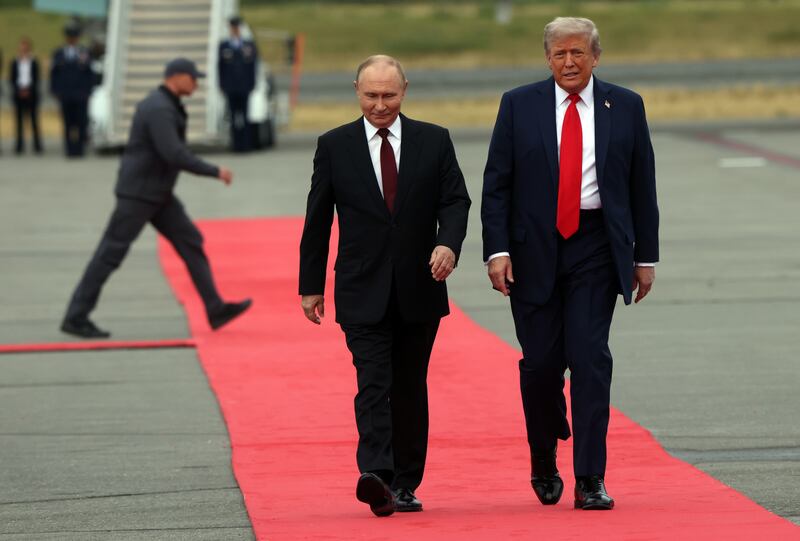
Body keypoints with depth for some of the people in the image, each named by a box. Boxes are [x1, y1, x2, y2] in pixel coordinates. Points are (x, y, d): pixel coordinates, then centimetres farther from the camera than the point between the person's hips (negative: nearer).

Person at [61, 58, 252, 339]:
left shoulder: (160, 104, 12)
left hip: (156, 193, 10)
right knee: (110, 253, -4)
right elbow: (174, 155, -29)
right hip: (139, 192, -10)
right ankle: (76, 318, 2)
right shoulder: (160, 109, -21)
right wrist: (215, 171, -21)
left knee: (190, 241, 4)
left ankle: (216, 310, 2)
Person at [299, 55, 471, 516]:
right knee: (374, 384, -15)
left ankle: (405, 485, 16)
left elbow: (456, 200, 2)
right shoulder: (335, 146, 3)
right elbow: (318, 219, 7)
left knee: (410, 388, 9)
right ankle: (377, 477, -28)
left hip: (419, 288, 2)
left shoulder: (434, 141, 5)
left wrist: (449, 243, -19)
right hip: (363, 291, -2)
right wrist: (311, 284, 6)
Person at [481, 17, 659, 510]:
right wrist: (497, 249, -9)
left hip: (596, 249, 0)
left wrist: (645, 256, 6)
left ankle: (590, 481, -8)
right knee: (540, 362, 2)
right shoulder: (519, 105, 3)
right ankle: (544, 465, 26)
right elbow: (496, 185, 2)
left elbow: (642, 186, 9)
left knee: (590, 357, -9)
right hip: (535, 248, 0)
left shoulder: (625, 107, 5)